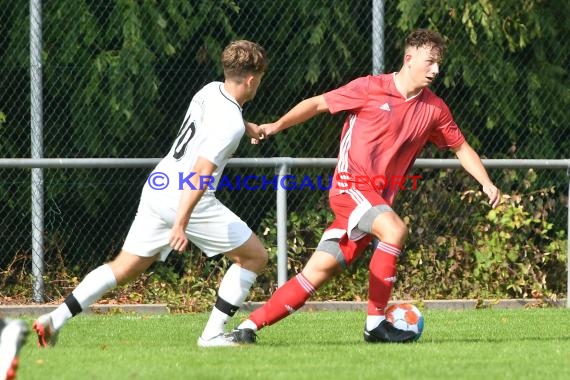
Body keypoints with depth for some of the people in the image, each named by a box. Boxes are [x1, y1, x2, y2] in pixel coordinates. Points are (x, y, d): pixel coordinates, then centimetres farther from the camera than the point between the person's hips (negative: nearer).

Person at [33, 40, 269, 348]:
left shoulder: (211, 90, 8)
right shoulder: (230, 125, -18)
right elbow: (199, 175, -27)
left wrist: (248, 127, 47)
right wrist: (181, 223, -32)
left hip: (157, 191, 8)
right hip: (188, 203, -8)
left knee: (124, 268, 12)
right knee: (254, 256, 6)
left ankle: (54, 319, -1)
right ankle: (212, 334, 3)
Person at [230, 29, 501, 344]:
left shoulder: (434, 109, 8)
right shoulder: (371, 89, -6)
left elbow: (461, 147, 19)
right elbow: (318, 104, 1)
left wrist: (487, 183, 7)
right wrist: (276, 126, -8)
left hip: (379, 199, 5)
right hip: (351, 185, -5)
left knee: (319, 270, -2)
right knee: (394, 230, -31)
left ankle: (249, 326, 4)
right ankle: (375, 323, -22)